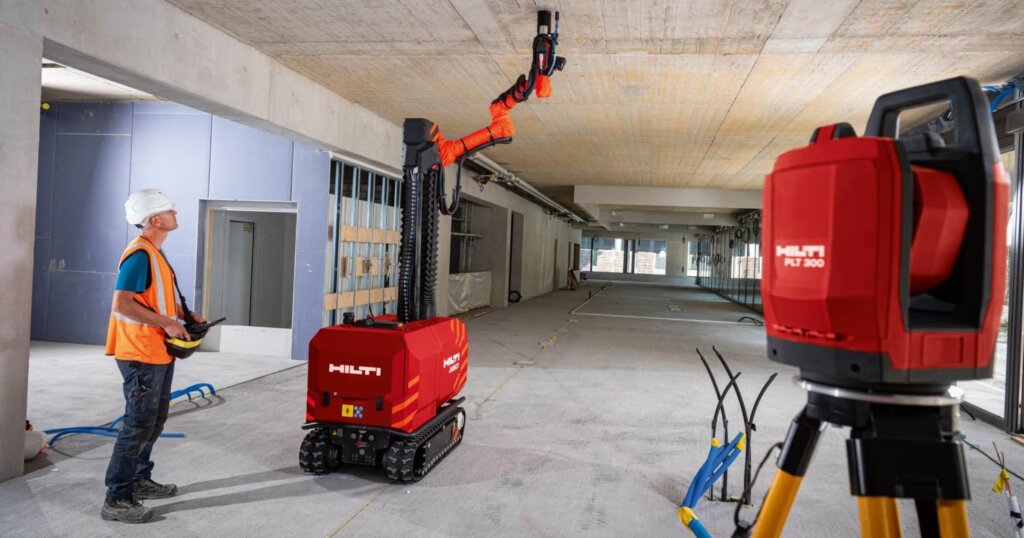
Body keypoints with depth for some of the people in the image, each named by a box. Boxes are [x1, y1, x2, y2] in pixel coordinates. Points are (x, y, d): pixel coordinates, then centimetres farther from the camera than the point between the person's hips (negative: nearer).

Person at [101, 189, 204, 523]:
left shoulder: (155, 253, 13)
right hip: (141, 355, -10)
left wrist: (186, 315, 11)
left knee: (154, 421, 19)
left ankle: (140, 480, 32)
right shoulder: (139, 254, -18)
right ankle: (117, 499, 5)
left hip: (158, 354, 10)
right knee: (138, 425, -4)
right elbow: (121, 304, -25)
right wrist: (167, 323, -22)